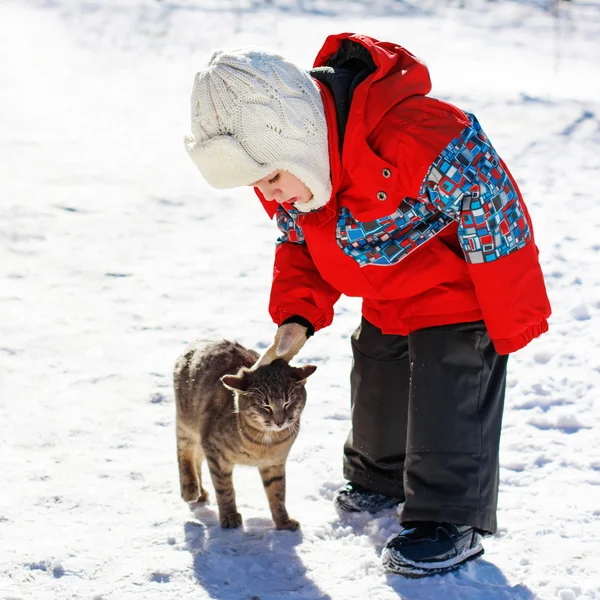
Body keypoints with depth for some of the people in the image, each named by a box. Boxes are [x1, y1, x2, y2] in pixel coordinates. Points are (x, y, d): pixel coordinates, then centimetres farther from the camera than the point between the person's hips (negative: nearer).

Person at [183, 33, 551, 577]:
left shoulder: (417, 139, -43)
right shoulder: (282, 164, -16)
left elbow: (492, 216, -32)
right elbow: (299, 244, 1)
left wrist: (512, 324, -21)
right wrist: (297, 317, -16)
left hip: (459, 294, -8)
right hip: (387, 303, 8)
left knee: (448, 406, -7)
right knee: (376, 388, 21)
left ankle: (451, 518, 9)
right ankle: (379, 477, 45)